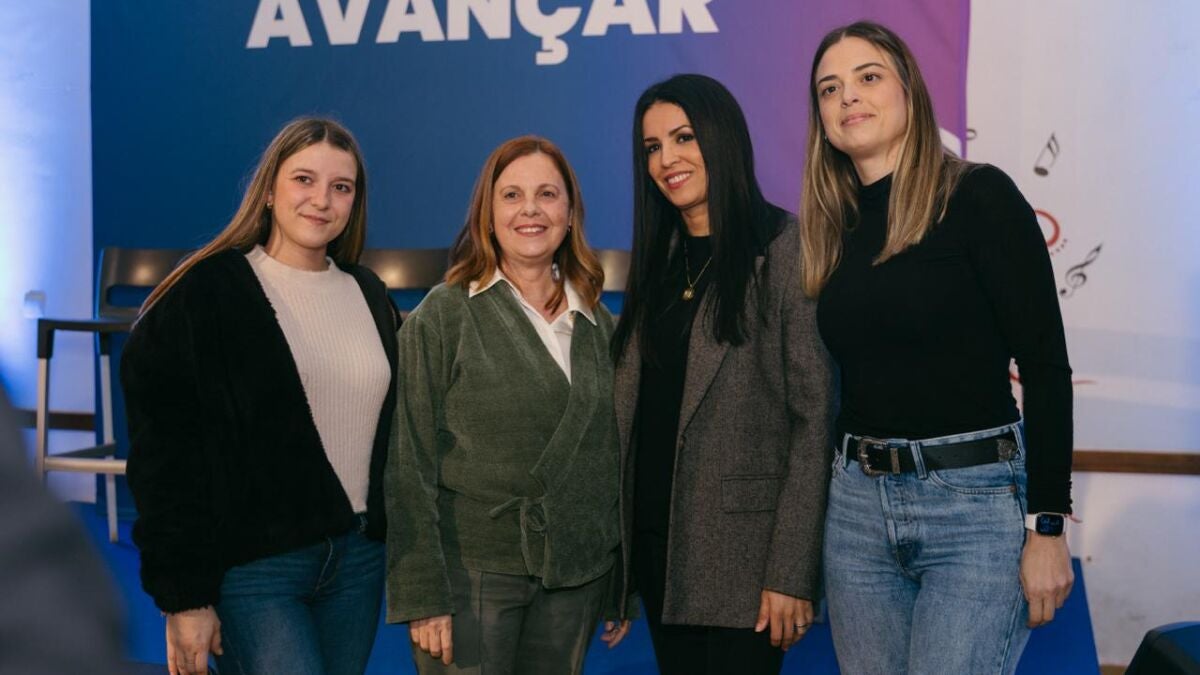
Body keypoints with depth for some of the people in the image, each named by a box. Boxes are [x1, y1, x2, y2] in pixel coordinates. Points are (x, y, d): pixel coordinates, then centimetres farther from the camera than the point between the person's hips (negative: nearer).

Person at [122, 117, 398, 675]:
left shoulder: (368, 296, 10)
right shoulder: (205, 294, -7)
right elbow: (165, 455, -9)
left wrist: (393, 550, 11)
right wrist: (184, 597, -11)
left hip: (358, 562, 6)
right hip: (252, 567, -5)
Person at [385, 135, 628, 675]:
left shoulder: (598, 324, 8)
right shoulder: (443, 316, -4)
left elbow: (613, 458, 12)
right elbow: (411, 463, -8)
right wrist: (422, 595, -12)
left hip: (578, 577, 4)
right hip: (472, 574, -3)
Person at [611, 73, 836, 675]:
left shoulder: (786, 247, -9)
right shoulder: (659, 259, 11)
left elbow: (815, 418, -12)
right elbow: (631, 413, 11)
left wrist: (792, 572, -16)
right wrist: (617, 556, 7)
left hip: (742, 553, -6)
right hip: (658, 545, 6)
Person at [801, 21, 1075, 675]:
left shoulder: (978, 195, -6)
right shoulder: (832, 226, 10)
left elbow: (1044, 363, -9)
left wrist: (1047, 526, -12)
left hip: (976, 501, -5)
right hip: (856, 503, 5)